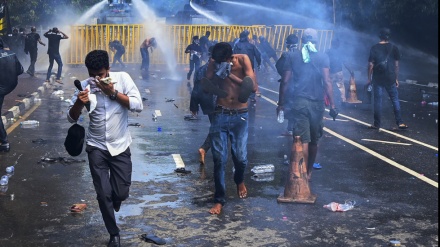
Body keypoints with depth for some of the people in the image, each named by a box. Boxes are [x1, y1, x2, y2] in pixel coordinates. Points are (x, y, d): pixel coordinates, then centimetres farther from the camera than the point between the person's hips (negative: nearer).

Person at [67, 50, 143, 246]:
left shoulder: (123, 78, -9)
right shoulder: (84, 86, -6)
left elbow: (138, 105, -16)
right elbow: (71, 118, -4)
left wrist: (114, 93, -25)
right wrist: (79, 102, -25)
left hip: (120, 146, 0)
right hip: (96, 148, 1)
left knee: (121, 193, 4)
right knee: (103, 194, 1)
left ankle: (114, 198, 44)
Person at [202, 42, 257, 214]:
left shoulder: (243, 59, -9)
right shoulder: (213, 63, -4)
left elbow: (254, 87, -15)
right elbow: (206, 87, -6)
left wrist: (231, 75, -24)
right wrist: (217, 75, -23)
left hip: (240, 116, -1)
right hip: (220, 115, 1)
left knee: (240, 156, 2)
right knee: (219, 158, -2)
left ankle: (239, 181, 37)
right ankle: (219, 199, 10)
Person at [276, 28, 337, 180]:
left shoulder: (293, 57, 4)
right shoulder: (322, 57, -1)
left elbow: (285, 81, 1)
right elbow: (326, 82, -8)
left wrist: (281, 103, 8)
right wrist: (332, 105, -5)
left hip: (299, 102, 0)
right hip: (317, 103, 0)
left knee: (302, 140, -3)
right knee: (314, 140, 16)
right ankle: (309, 172, 29)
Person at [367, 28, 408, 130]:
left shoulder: (374, 48, -3)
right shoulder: (394, 48, 2)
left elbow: (371, 65, -5)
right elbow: (396, 65, 4)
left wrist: (369, 78, 2)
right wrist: (396, 79, 11)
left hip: (377, 79, -1)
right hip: (390, 78, 1)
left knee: (378, 100, 3)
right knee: (395, 99, 7)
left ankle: (377, 124, 5)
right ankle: (400, 122, 4)